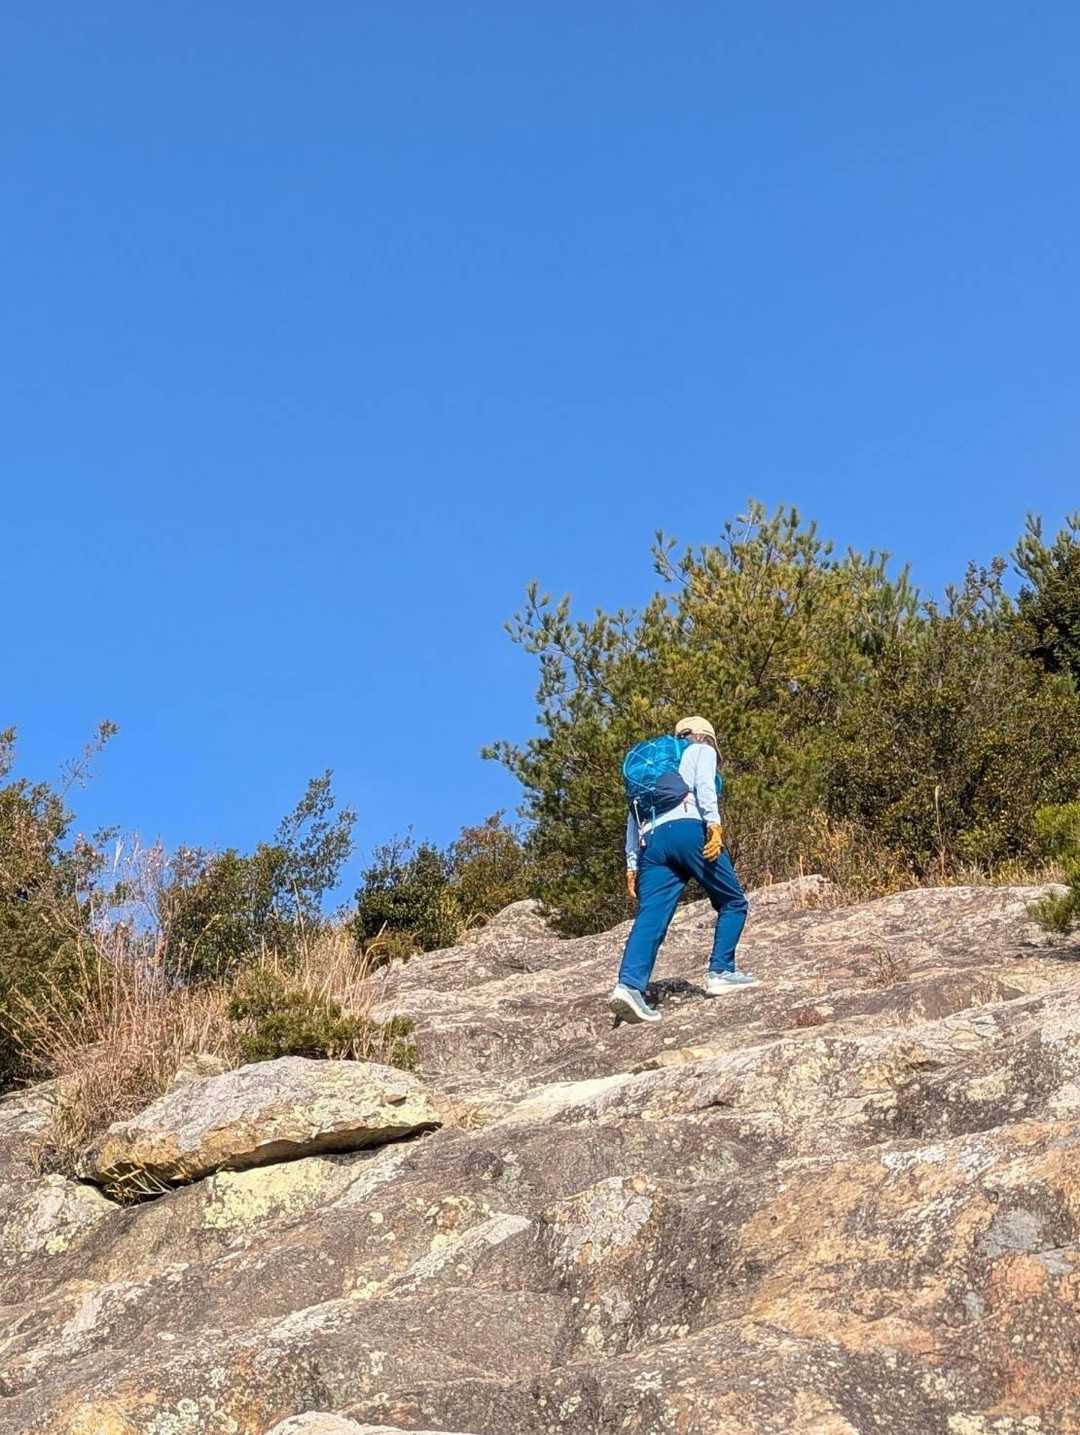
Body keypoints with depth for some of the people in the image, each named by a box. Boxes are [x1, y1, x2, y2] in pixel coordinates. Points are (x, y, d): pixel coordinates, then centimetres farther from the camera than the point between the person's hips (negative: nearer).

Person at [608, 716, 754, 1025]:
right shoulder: (702, 750, 20)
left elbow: (634, 816, 26)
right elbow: (704, 783, -4)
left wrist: (632, 864, 21)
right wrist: (714, 823, -16)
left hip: (652, 840, 5)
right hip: (689, 829, -5)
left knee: (651, 918, -8)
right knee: (733, 903, 12)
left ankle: (629, 985, -27)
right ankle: (720, 973, 3)